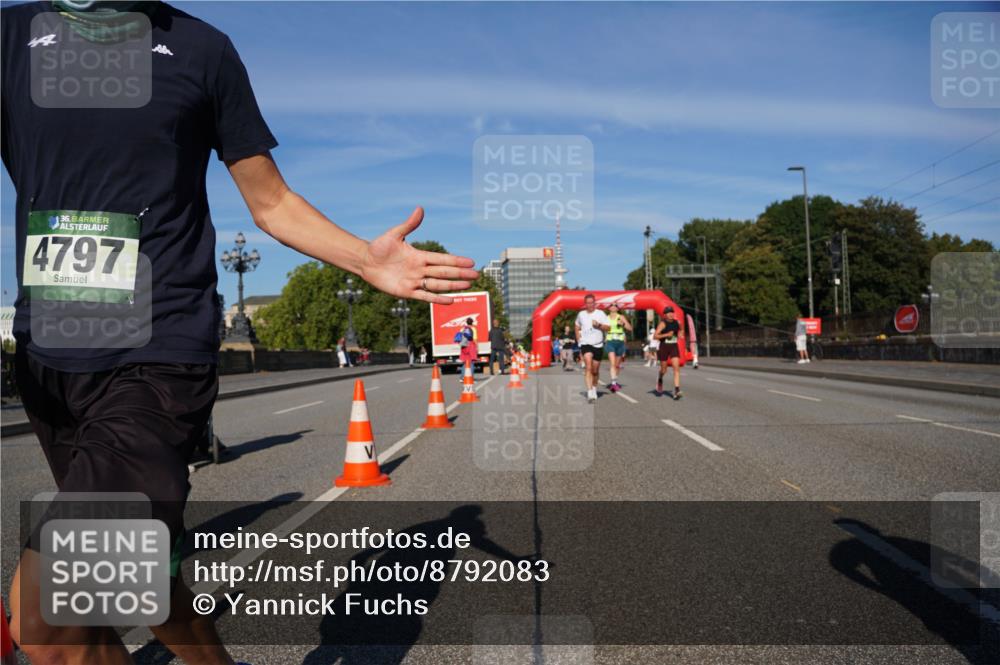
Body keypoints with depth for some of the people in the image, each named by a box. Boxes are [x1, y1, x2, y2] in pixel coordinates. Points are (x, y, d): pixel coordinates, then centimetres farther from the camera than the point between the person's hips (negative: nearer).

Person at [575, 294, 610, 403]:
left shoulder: (600, 314, 1)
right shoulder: (581, 314, 8)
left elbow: (608, 327, -2)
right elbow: (577, 328, 22)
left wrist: (599, 325, -20)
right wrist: (579, 341, 13)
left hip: (598, 345, 1)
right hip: (585, 344, -1)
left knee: (595, 370, 9)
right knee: (588, 366, -21)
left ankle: (594, 388, 33)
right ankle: (590, 392, -26)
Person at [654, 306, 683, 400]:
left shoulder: (677, 322, 4)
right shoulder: (663, 323, -11)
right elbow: (655, 336, -18)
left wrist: (679, 336, 6)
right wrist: (666, 335, -27)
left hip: (674, 347, 3)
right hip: (664, 347, -3)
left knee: (676, 368, -13)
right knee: (664, 370, 8)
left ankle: (677, 390, -17)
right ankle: (660, 379, 44)